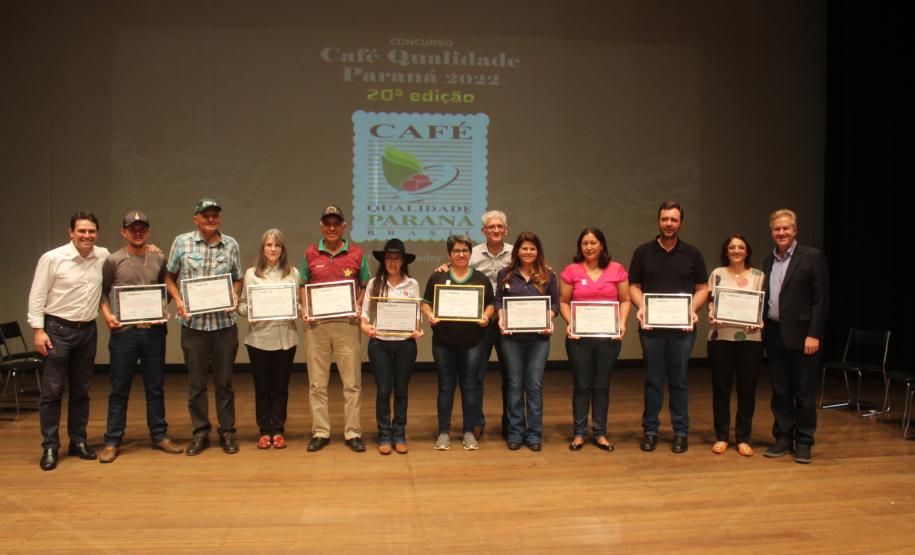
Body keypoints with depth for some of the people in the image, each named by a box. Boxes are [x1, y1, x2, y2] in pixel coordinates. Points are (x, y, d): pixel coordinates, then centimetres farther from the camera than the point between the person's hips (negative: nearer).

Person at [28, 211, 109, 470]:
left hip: (88, 331, 4)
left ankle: (79, 441, 23)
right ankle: (50, 447, 10)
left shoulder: (104, 256, 2)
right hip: (57, 330, -4)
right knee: (52, 391, 1)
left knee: (81, 390, 12)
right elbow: (37, 296, -7)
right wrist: (38, 330, -12)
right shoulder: (52, 258, -9)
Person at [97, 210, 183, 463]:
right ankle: (112, 442, 14)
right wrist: (107, 314, -10)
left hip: (154, 330, 2)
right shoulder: (113, 261, 1)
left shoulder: (159, 259, 7)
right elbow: (102, 292, 5)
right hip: (123, 331, -2)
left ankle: (159, 435, 21)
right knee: (119, 389, 5)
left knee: (156, 387, 10)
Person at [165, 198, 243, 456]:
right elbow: (170, 277, 9)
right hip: (193, 322, 0)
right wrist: (178, 300, -7)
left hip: (224, 321, 1)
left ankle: (227, 432, 20)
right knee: (196, 382, 8)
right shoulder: (182, 242, 2)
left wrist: (234, 294, -8)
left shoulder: (231, 244, 5)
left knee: (224, 381, 8)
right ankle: (200, 433, 21)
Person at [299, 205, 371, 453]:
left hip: (347, 322, -1)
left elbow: (365, 286, 10)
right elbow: (303, 285, 14)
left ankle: (353, 433, 11)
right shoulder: (310, 254, 7)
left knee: (352, 382, 2)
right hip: (317, 323, 1)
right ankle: (320, 432, 16)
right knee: (317, 383, 6)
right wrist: (305, 308, -3)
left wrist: (359, 306, -7)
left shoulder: (357, 254, 4)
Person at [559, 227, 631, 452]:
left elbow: (625, 300, 7)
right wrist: (569, 323, -13)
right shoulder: (571, 270, 0)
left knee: (602, 386, 10)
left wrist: (622, 322, -8)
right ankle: (579, 433, 17)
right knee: (581, 385, 6)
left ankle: (600, 433, 21)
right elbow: (563, 301, 2)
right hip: (579, 335, -1)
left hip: (608, 336, 1)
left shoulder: (617, 269, 3)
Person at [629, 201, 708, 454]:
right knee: (653, 381, 6)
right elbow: (634, 286, 6)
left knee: (679, 381, 6)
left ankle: (681, 432, 16)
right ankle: (650, 430, 15)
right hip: (651, 326, 0)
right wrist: (641, 306, -13)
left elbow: (702, 288, 7)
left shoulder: (692, 254, 6)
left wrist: (693, 308, -11)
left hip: (682, 327, 0)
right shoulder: (643, 252, 5)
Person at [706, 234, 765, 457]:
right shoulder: (717, 274, 6)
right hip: (721, 337, 0)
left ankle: (743, 438, 17)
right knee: (721, 388, 5)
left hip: (750, 338, 1)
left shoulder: (758, 276, 8)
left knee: (747, 389, 5)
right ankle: (721, 437, 16)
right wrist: (711, 316, -15)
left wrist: (758, 322, -10)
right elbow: (710, 303, 5)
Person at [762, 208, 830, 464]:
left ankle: (803, 443, 15)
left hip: (801, 335, -5)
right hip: (774, 335, 5)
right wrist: (761, 330, 4)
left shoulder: (813, 257, -4)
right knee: (780, 392, 11)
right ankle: (783, 438, 21)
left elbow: (821, 299, -8)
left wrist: (814, 335, -14)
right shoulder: (768, 261, 13)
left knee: (804, 392, 4)